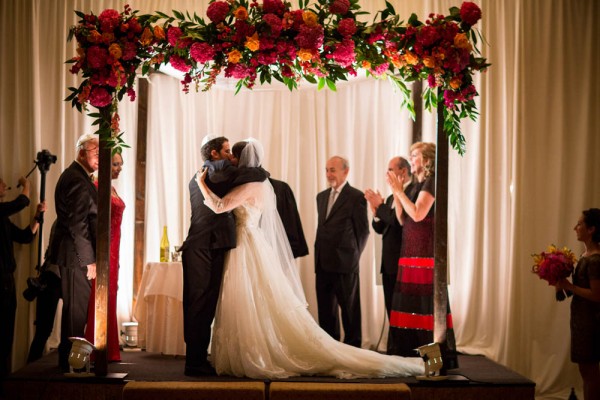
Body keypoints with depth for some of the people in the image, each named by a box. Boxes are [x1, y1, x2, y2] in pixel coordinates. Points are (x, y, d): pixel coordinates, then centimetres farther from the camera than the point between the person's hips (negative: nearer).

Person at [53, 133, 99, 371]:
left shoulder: (76, 176, 18)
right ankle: (71, 361, 5)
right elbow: (78, 224, -20)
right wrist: (89, 259, -18)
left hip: (74, 256, 11)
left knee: (75, 309, 16)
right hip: (76, 256, -11)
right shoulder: (77, 180, -16)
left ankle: (68, 358, 25)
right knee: (77, 309, -3)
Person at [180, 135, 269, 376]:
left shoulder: (197, 176, 21)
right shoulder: (218, 168, -6)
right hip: (208, 248, -9)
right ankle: (196, 363, -3)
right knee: (203, 305, -6)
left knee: (199, 307, 11)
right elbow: (256, 175, -11)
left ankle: (196, 360, 16)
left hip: (197, 248, 9)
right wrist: (263, 173, 11)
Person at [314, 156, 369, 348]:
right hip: (323, 263, 7)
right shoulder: (322, 196, 15)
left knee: (349, 307, 3)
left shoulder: (356, 197, -6)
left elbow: (363, 230, -4)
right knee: (325, 308, 11)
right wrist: (319, 254, 11)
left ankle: (353, 345, 12)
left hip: (344, 263, -6)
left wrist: (354, 255, -2)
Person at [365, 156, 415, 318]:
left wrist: (380, 206, -11)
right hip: (389, 262, 9)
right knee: (392, 311, 10)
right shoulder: (391, 197, 19)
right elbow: (380, 229, 16)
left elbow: (400, 221, -21)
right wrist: (376, 213, -2)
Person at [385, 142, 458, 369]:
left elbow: (417, 214, -19)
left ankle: (438, 357, -2)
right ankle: (410, 352, 14)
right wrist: (396, 192, 6)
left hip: (426, 251, -9)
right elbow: (402, 220, 14)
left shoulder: (431, 182, -7)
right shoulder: (416, 185, 18)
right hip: (410, 252, 9)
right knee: (410, 299, 8)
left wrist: (399, 191, -13)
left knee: (427, 300, -7)